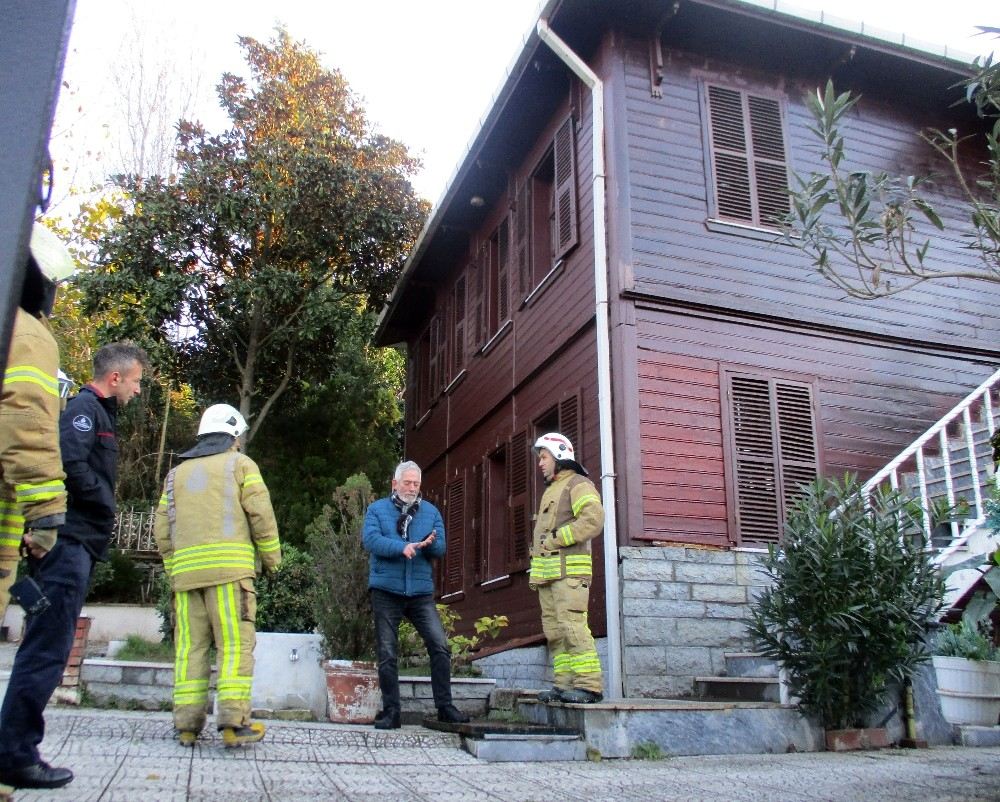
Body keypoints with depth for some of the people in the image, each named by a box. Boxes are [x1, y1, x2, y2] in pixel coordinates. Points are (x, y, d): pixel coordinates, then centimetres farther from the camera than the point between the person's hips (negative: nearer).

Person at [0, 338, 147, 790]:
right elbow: (70, 465, -22)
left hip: (74, 547, 10)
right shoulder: (84, 408, -7)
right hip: (69, 544, -10)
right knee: (46, 650, -9)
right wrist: (106, 503, -9)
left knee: (45, 650, 11)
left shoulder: (98, 413, 23)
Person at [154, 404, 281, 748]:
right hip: (229, 566, -4)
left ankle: (187, 724, 6)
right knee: (235, 644, -4)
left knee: (190, 646, 6)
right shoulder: (240, 464, 8)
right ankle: (233, 722, -9)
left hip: (186, 569, 5)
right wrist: (271, 558, 7)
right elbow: (261, 515, -2)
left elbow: (162, 529, 17)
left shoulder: (177, 473, 22)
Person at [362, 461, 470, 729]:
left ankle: (445, 707, 3)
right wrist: (402, 547, -24)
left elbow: (441, 548, 4)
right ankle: (390, 712, 13)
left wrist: (429, 544, -19)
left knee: (440, 646, -8)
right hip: (386, 592, -1)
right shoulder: (377, 509, 5)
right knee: (387, 654, 3)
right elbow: (370, 540, -11)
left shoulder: (431, 512, 12)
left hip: (421, 591, 2)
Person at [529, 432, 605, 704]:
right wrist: (535, 570, 17)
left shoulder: (577, 484, -2)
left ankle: (589, 685, -13)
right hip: (547, 573, 9)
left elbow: (593, 519, -18)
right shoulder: (549, 491, 27)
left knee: (573, 627, -15)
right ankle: (565, 683, 10)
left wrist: (556, 538, -16)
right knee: (554, 631, 7)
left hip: (569, 570, -9)